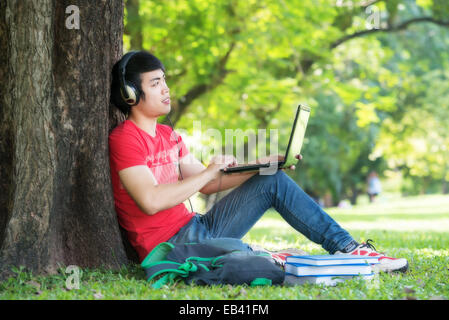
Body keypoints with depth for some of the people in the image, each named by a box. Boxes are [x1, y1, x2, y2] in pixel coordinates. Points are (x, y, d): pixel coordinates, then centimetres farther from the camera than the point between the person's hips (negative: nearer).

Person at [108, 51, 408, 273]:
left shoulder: (169, 135, 17)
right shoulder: (125, 139, -12)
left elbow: (207, 184, 18)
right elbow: (151, 201, -25)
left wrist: (264, 164, 8)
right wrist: (210, 171, -16)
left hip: (198, 227, 9)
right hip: (169, 243, -9)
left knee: (274, 181, 4)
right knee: (238, 252, -38)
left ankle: (347, 247, 1)